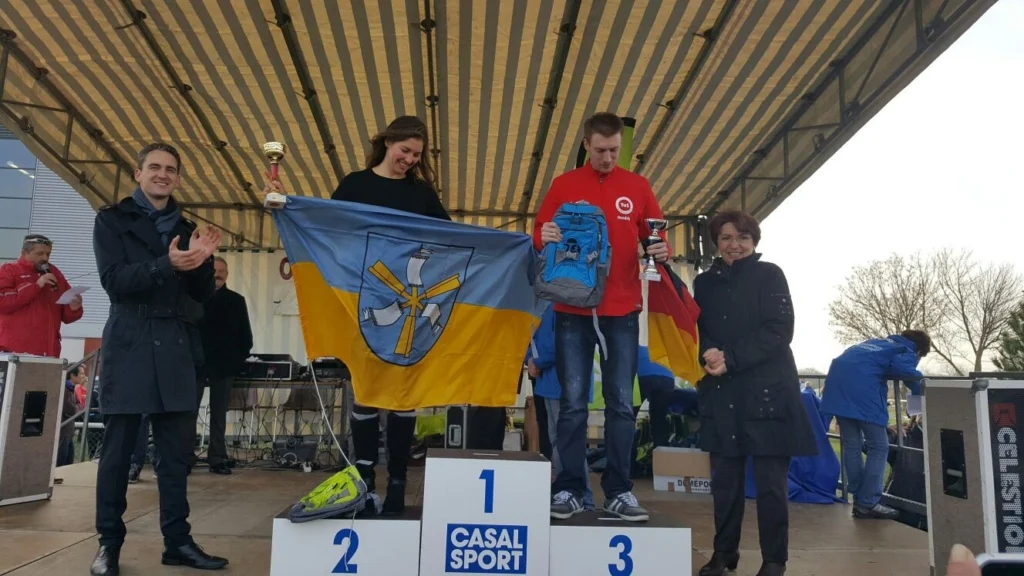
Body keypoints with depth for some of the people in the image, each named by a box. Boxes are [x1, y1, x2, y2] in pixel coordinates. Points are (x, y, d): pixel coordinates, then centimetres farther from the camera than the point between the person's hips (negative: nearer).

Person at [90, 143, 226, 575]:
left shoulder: (186, 229, 17)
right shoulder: (112, 219, 6)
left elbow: (203, 293, 12)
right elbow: (113, 280, -8)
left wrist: (202, 260, -7)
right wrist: (166, 266, -24)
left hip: (175, 348, 4)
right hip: (129, 345, -3)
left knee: (177, 449, 4)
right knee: (118, 448, 1)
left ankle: (177, 541, 11)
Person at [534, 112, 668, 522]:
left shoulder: (637, 187, 10)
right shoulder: (564, 185, 7)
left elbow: (654, 236, 11)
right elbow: (539, 235, 5)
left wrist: (661, 250, -12)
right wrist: (543, 237, -18)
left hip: (622, 308, 1)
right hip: (573, 307, -1)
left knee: (621, 403, 4)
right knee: (573, 402, 2)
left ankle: (618, 491, 14)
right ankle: (568, 489, 10)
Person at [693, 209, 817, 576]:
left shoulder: (769, 275, 2)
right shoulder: (705, 282, 13)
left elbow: (779, 331, -8)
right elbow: (697, 331, 10)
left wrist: (730, 359, -16)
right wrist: (708, 354, -13)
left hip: (767, 391, -3)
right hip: (720, 394, 3)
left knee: (771, 481, 1)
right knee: (724, 479, 8)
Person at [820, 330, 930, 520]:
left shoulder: (876, 342, 35)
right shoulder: (908, 353, 15)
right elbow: (903, 369, -8)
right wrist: (921, 391, 8)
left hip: (838, 378, 7)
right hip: (862, 385, -7)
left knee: (852, 446, 14)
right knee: (878, 447, 5)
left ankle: (859, 501, 19)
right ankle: (868, 503, 3)